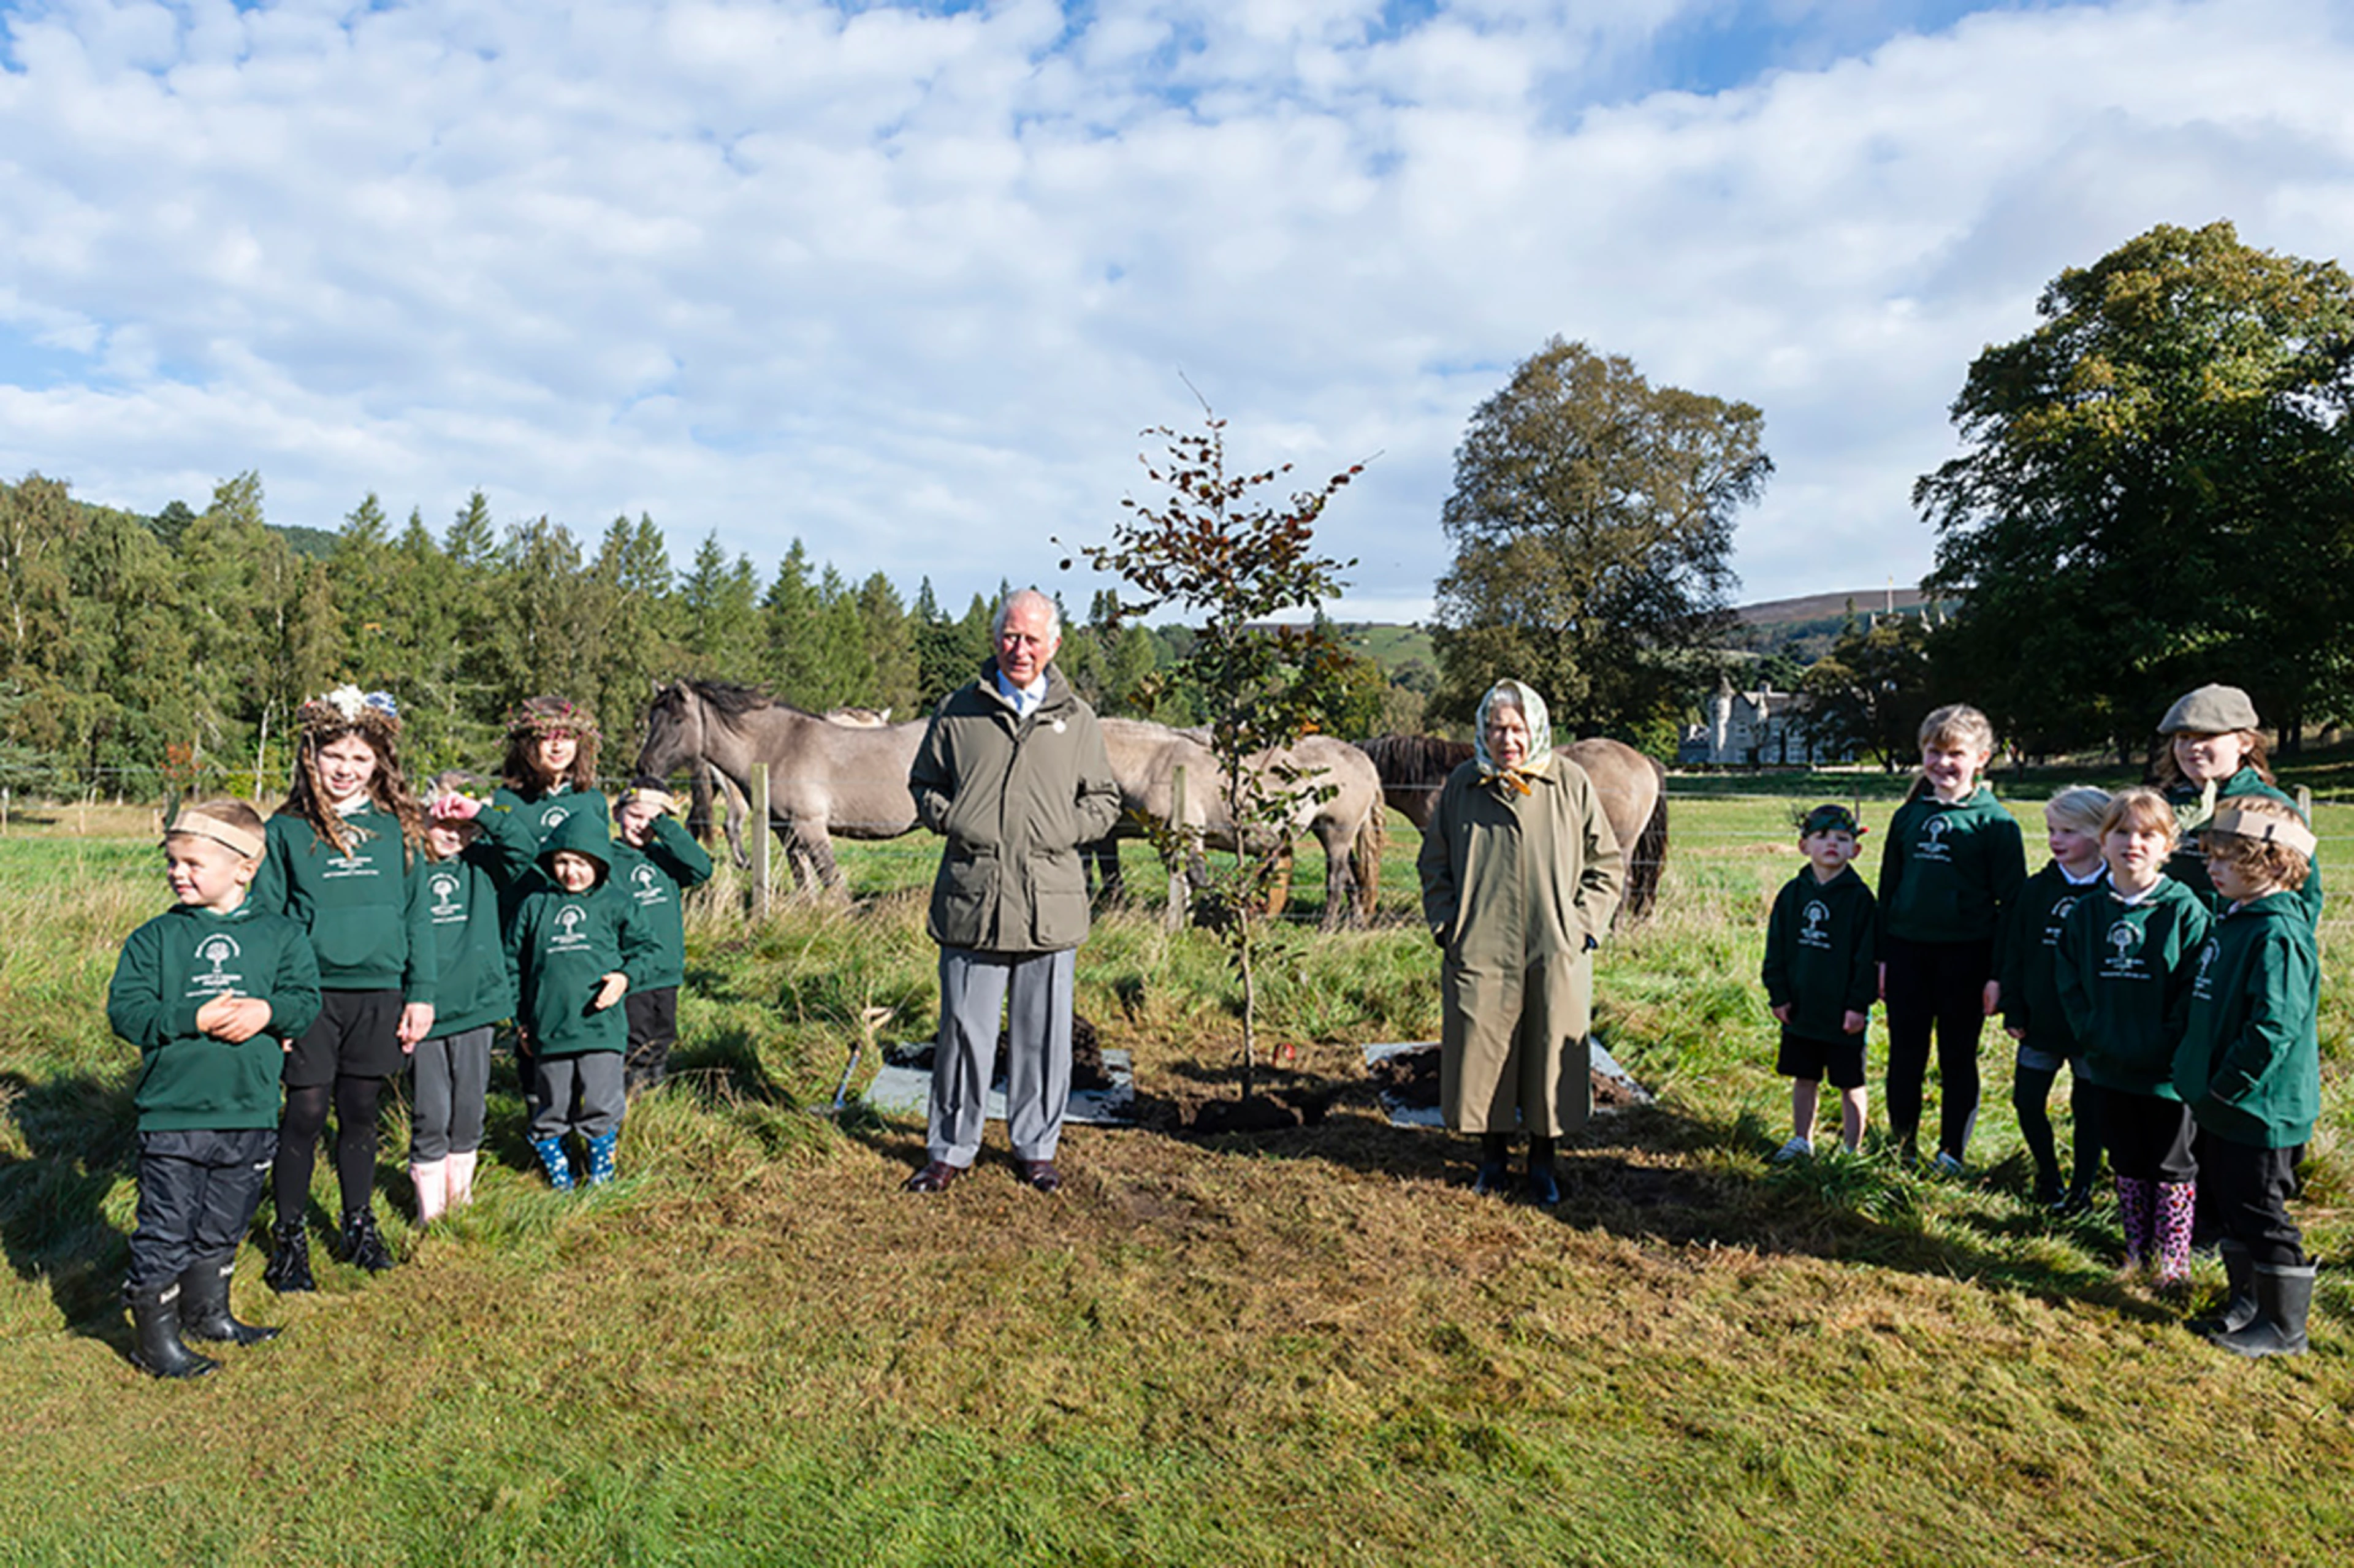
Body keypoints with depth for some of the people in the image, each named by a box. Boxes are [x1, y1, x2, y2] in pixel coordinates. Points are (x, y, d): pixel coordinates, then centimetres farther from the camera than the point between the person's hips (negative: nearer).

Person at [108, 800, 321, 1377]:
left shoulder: (280, 935, 3)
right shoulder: (154, 939, 0)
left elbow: (306, 1000, -2)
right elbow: (126, 1010, -6)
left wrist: (266, 1011, -21)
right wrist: (196, 1019, -18)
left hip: (250, 1113, 2)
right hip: (172, 1115, -2)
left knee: (223, 1227, 18)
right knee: (166, 1231, 2)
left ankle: (207, 1312, 36)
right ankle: (154, 1335, 17)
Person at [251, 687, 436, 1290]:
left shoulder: (396, 829, 5)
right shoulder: (287, 831, 0)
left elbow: (417, 915, 8)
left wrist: (420, 993, 4)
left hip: (378, 994, 2)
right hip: (311, 994, -2)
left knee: (361, 1113, 11)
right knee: (305, 1115, 1)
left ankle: (359, 1224, 28)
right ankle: (289, 1235, 18)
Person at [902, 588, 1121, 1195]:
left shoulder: (1077, 719, 9)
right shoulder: (958, 711, 7)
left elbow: (1104, 800, 15)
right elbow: (924, 783, 17)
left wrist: (1064, 832, -2)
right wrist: (952, 822, -2)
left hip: (1050, 903, 1)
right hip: (971, 900, -1)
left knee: (1044, 1032, 8)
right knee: (964, 1029, 5)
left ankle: (1036, 1147, 25)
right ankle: (950, 1149, 21)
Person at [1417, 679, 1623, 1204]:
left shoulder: (1572, 784, 1)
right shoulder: (1461, 786, 4)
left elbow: (1605, 863, 7)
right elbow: (1434, 864, 14)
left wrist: (1583, 926, -2)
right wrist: (1446, 925, 3)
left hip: (1556, 953, -1)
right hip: (1479, 951, 1)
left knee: (1551, 1053, 6)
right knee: (1481, 1052, 6)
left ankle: (1542, 1159, 24)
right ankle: (1492, 1152, 26)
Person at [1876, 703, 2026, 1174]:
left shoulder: (1994, 822, -5)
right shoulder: (1909, 815, 8)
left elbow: (2011, 901, -5)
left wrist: (1999, 972, -9)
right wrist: (1883, 956, 10)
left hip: (1965, 956, -4)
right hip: (1907, 951, 4)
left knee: (1958, 1060, 8)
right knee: (1904, 1058, 10)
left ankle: (1952, 1156, 21)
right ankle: (1902, 1150, 23)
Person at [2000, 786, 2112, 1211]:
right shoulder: (2036, 889, 2)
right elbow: (2014, 954, 5)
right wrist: (2013, 1010, 1)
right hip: (2041, 1024, 4)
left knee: (2088, 1109, 10)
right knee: (2027, 1100, 8)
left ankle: (2082, 1187, 26)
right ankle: (2048, 1176, 29)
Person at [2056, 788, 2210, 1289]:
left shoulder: (2184, 910, -10)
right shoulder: (2086, 913, 3)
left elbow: (2196, 987, -13)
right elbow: (2069, 981, 7)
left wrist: (2168, 1044, -17)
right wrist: (2092, 1033, -4)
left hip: (2168, 1072, -4)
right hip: (2110, 1068, 4)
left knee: (2172, 1165, 9)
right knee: (2127, 1163, 16)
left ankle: (2173, 1258, 22)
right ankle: (2137, 1252, 30)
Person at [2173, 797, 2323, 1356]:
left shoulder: (2278, 934, -21)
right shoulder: (2233, 921, 9)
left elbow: (2274, 1027, -26)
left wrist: (2227, 1085, -20)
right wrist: (2194, 1070, 14)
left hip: (2261, 1108, -10)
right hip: (2224, 1105, 10)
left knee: (2260, 1211, 2)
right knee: (2229, 1200, 19)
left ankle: (2285, 1326, 16)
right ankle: (2247, 1302, 33)